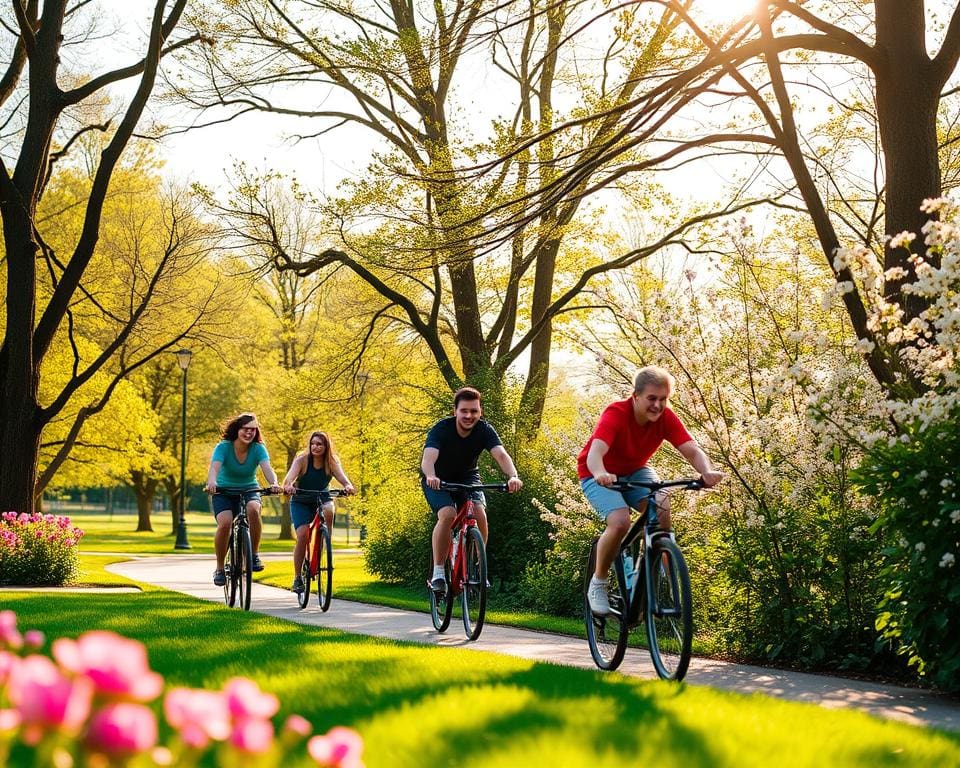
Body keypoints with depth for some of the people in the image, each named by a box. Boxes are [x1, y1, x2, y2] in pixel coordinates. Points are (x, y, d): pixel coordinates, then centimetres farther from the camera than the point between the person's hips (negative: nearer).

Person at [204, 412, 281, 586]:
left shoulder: (258, 448, -12)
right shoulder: (223, 447, -16)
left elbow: (267, 468, -27)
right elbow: (214, 467, -32)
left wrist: (274, 484, -50)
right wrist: (211, 483, -56)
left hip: (249, 490, 1)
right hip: (224, 492, -1)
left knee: (253, 509, -35)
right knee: (225, 523, -29)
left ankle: (254, 554, -17)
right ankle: (219, 568, -9)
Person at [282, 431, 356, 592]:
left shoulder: (332, 462, -11)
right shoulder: (302, 460, -17)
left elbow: (342, 477, -27)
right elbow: (289, 477, -32)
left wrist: (348, 486, -50)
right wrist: (288, 486, -56)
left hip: (322, 499, 1)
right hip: (300, 502, -1)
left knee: (328, 511, -34)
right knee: (302, 535, -20)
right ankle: (297, 578, -5)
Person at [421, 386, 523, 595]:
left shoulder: (485, 430, -20)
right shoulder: (441, 429, -27)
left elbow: (501, 454, -36)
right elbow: (428, 457, -43)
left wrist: (513, 476, -56)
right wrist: (431, 476, -66)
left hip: (467, 477, 3)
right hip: (438, 480, -2)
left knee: (479, 514, -23)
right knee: (447, 514, -28)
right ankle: (438, 572, -17)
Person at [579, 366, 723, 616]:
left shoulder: (666, 418, -17)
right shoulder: (616, 414, -30)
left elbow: (692, 450, -27)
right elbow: (595, 452, -45)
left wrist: (708, 471, -49)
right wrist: (601, 474, -68)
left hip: (635, 471, 4)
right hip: (600, 476, -4)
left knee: (661, 509, -27)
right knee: (620, 522, -30)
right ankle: (598, 584, -7)